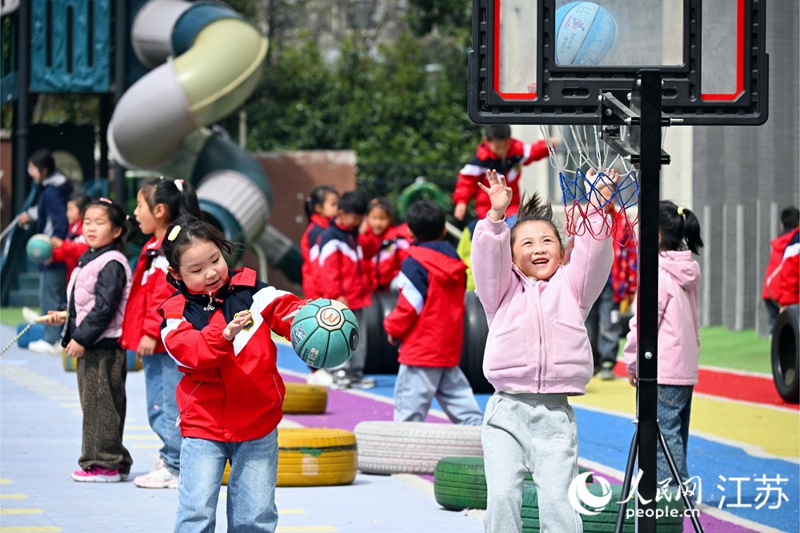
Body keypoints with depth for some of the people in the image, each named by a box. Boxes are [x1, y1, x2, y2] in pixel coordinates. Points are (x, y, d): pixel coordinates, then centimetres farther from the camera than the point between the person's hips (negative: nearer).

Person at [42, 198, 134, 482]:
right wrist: (64, 317, 15)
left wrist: (82, 338, -21)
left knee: (100, 405, -7)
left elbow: (105, 308, -21)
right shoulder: (88, 260, 16)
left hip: (105, 346, -10)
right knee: (93, 403, 13)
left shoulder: (112, 264, -15)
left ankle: (105, 463, -2)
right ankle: (111, 461, 18)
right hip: (89, 346, 10)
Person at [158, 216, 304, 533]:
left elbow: (284, 309, -11)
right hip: (203, 427, -1)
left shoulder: (249, 290, 1)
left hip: (257, 424, 1)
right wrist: (224, 335, -37)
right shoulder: (177, 313, -2)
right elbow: (188, 350, -19)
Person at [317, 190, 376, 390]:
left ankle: (356, 373, 17)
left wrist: (365, 289, 22)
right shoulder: (331, 237, -12)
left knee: (358, 338, 11)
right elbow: (328, 269, -17)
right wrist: (336, 295, -20)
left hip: (357, 298, 9)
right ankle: (340, 374, -4)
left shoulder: (354, 235, 15)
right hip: (339, 301, -9)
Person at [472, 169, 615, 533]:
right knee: (501, 494, -8)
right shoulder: (503, 290, 13)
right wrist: (497, 214, -18)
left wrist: (597, 208, -13)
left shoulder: (571, 287, 15)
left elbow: (593, 254, 1)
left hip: (555, 414, 0)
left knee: (556, 498, -9)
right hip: (507, 411, 0)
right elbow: (487, 257, -4)